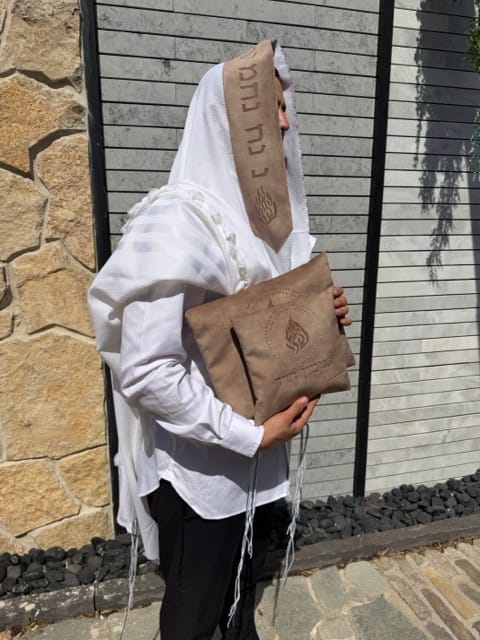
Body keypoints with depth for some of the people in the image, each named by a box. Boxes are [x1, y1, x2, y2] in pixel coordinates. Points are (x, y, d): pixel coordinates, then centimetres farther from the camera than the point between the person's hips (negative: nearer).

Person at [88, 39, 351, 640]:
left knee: (244, 586, 28)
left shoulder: (260, 213, 5)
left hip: (258, 449, 7)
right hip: (200, 466, -7)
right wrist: (250, 434, -22)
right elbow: (146, 372, -27)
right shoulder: (176, 221, -23)